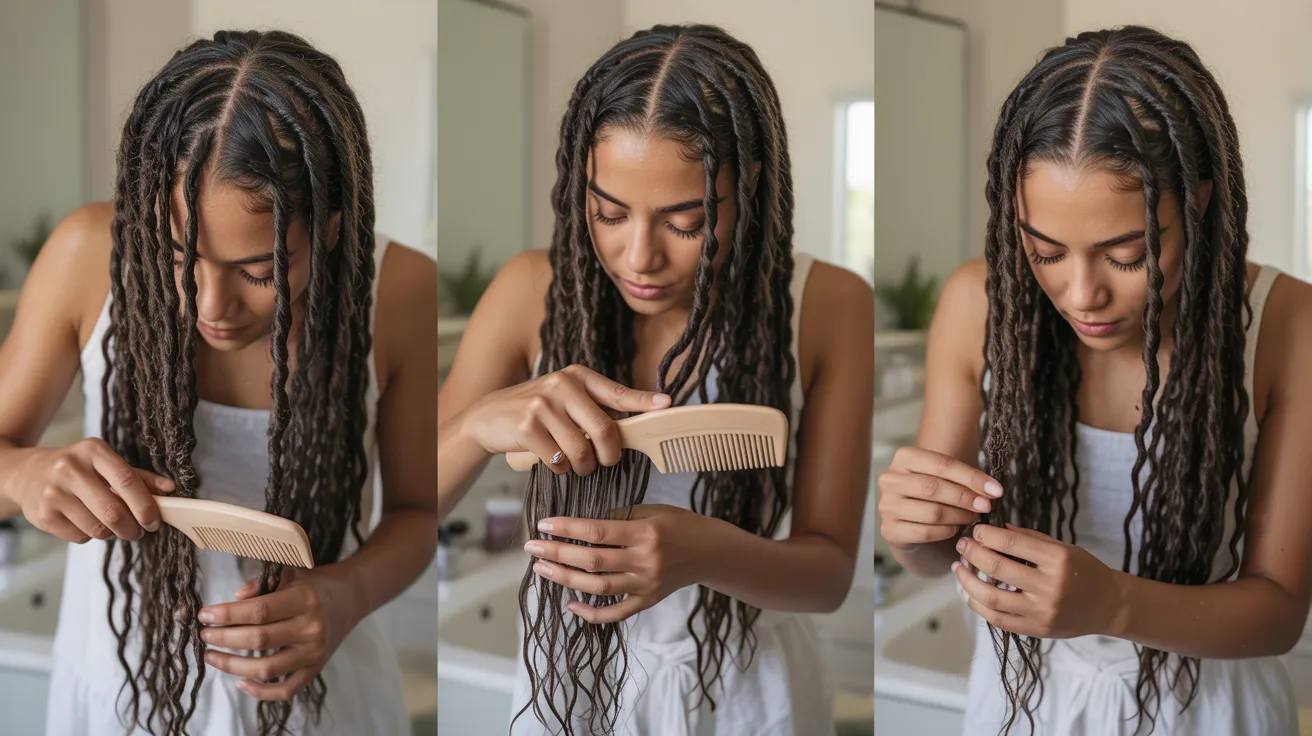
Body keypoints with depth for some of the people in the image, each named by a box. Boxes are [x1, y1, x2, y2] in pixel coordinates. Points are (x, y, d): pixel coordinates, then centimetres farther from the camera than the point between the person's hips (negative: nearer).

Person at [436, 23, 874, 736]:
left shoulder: (829, 306, -17)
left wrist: (705, 554, -35)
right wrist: (483, 422, -36)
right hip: (568, 673, 1)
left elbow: (829, 570, -13)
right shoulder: (534, 292, -15)